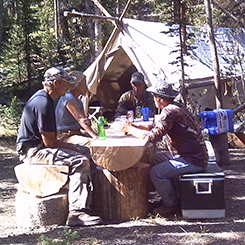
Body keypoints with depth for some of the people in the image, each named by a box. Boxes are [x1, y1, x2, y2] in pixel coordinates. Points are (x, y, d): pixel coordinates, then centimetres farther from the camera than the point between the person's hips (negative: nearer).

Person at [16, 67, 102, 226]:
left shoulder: (43, 98, 15)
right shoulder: (43, 103, -19)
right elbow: (49, 141, -21)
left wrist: (76, 149, 11)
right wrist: (74, 149, -9)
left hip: (39, 147, 11)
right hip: (34, 151, -11)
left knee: (86, 152, 10)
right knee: (79, 161, -25)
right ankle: (76, 212, -29)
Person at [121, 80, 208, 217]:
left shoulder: (169, 112, -22)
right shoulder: (175, 108, 11)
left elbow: (153, 136, -27)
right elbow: (155, 127, 18)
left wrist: (131, 130, -13)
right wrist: (134, 126, 6)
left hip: (193, 160, -11)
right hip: (187, 154, 11)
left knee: (156, 172, -17)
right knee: (155, 158, 15)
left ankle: (171, 205, 2)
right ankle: (169, 198, 20)